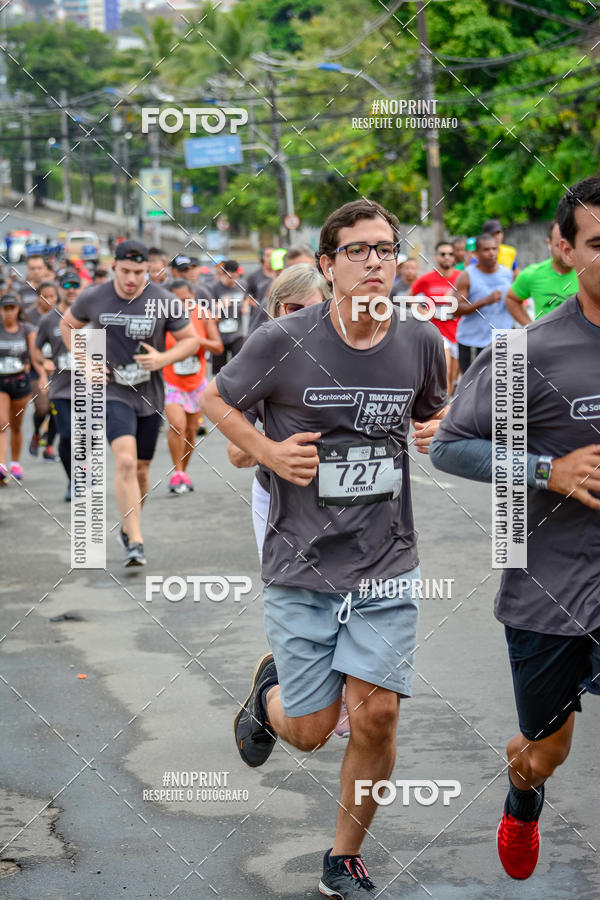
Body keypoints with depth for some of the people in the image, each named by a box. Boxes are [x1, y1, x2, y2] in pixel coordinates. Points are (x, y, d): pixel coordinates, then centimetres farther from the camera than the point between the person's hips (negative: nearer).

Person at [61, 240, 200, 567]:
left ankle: (128, 528, 38)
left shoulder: (163, 301, -7)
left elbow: (191, 339, 2)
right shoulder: (92, 298, -5)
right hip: (112, 393, -2)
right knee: (125, 461, -22)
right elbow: (68, 324, 14)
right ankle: (135, 543, -21)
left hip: (150, 395, 2)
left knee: (141, 469, 12)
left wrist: (163, 359, -16)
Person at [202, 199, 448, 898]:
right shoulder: (283, 342, -10)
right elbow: (215, 399, 6)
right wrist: (269, 452, -9)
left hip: (387, 564, 2)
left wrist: (437, 430, -1)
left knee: (375, 714, -6)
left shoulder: (420, 342, 0)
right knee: (311, 730, 3)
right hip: (302, 567, -2)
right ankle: (268, 692, 42)